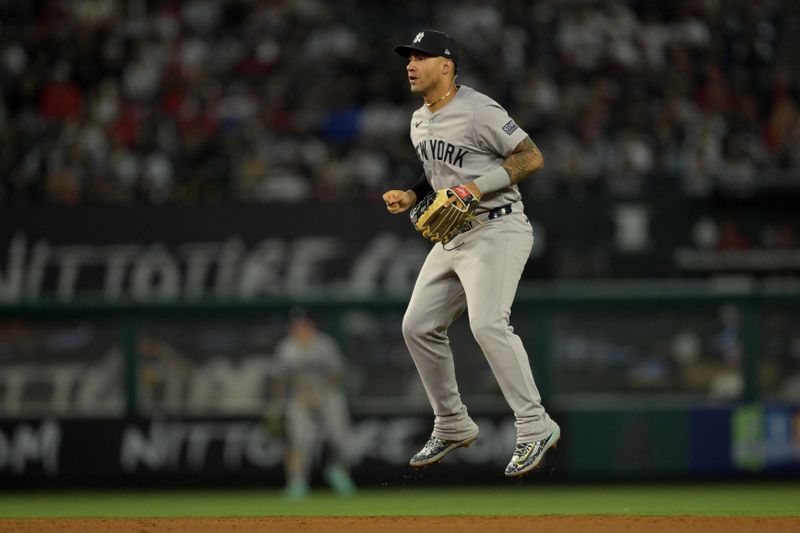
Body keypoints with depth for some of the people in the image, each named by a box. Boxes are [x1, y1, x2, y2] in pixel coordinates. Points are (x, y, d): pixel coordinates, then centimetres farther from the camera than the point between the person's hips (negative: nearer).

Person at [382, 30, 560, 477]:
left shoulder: (478, 111, -15)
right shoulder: (420, 121, 13)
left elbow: (532, 157, -17)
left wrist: (477, 187, -24)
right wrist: (412, 196, 8)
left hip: (497, 231, -10)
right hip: (452, 237, 10)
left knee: (488, 323, -26)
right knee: (419, 326, 10)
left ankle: (536, 427, -23)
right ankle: (453, 428, 23)